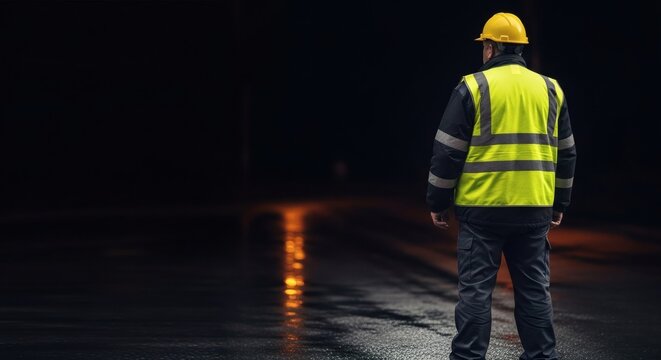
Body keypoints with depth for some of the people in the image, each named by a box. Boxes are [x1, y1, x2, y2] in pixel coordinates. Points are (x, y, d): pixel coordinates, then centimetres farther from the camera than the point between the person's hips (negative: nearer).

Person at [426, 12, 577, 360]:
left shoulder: (473, 87, -4)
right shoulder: (550, 89, 10)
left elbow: (448, 151, -5)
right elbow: (565, 153, 15)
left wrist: (437, 202, 4)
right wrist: (559, 204, 23)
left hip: (482, 208, -4)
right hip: (534, 210, 4)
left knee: (475, 289, 1)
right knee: (534, 289, 11)